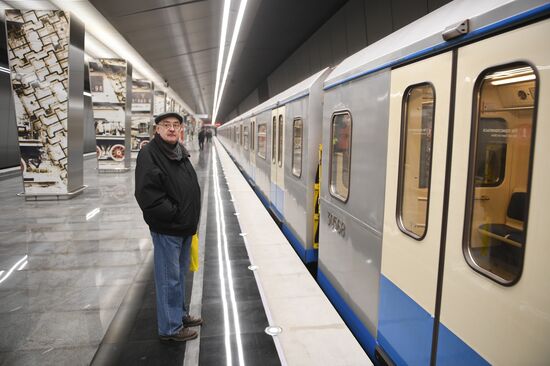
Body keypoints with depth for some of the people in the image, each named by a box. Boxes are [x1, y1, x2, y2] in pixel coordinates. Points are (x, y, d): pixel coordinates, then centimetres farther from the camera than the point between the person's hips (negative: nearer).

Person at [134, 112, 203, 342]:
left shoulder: (180, 152, 11)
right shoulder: (149, 154, -14)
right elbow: (146, 194, -22)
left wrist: (191, 219, 10)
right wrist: (174, 214, -17)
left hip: (185, 227, 8)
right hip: (166, 229, -8)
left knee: (180, 274, 20)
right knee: (169, 278, 2)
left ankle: (179, 314, 37)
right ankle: (170, 327, 17)